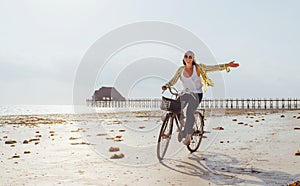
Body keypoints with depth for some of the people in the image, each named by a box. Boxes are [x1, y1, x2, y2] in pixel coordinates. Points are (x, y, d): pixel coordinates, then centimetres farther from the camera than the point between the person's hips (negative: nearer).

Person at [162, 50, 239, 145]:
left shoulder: (198, 67, -10)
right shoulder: (181, 69, 0)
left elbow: (213, 68, -11)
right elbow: (173, 80, 5)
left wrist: (227, 65, -19)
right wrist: (166, 86, -13)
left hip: (196, 94, -4)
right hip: (185, 93, 4)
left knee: (189, 113, -18)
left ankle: (188, 136, -5)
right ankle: (182, 124, 15)